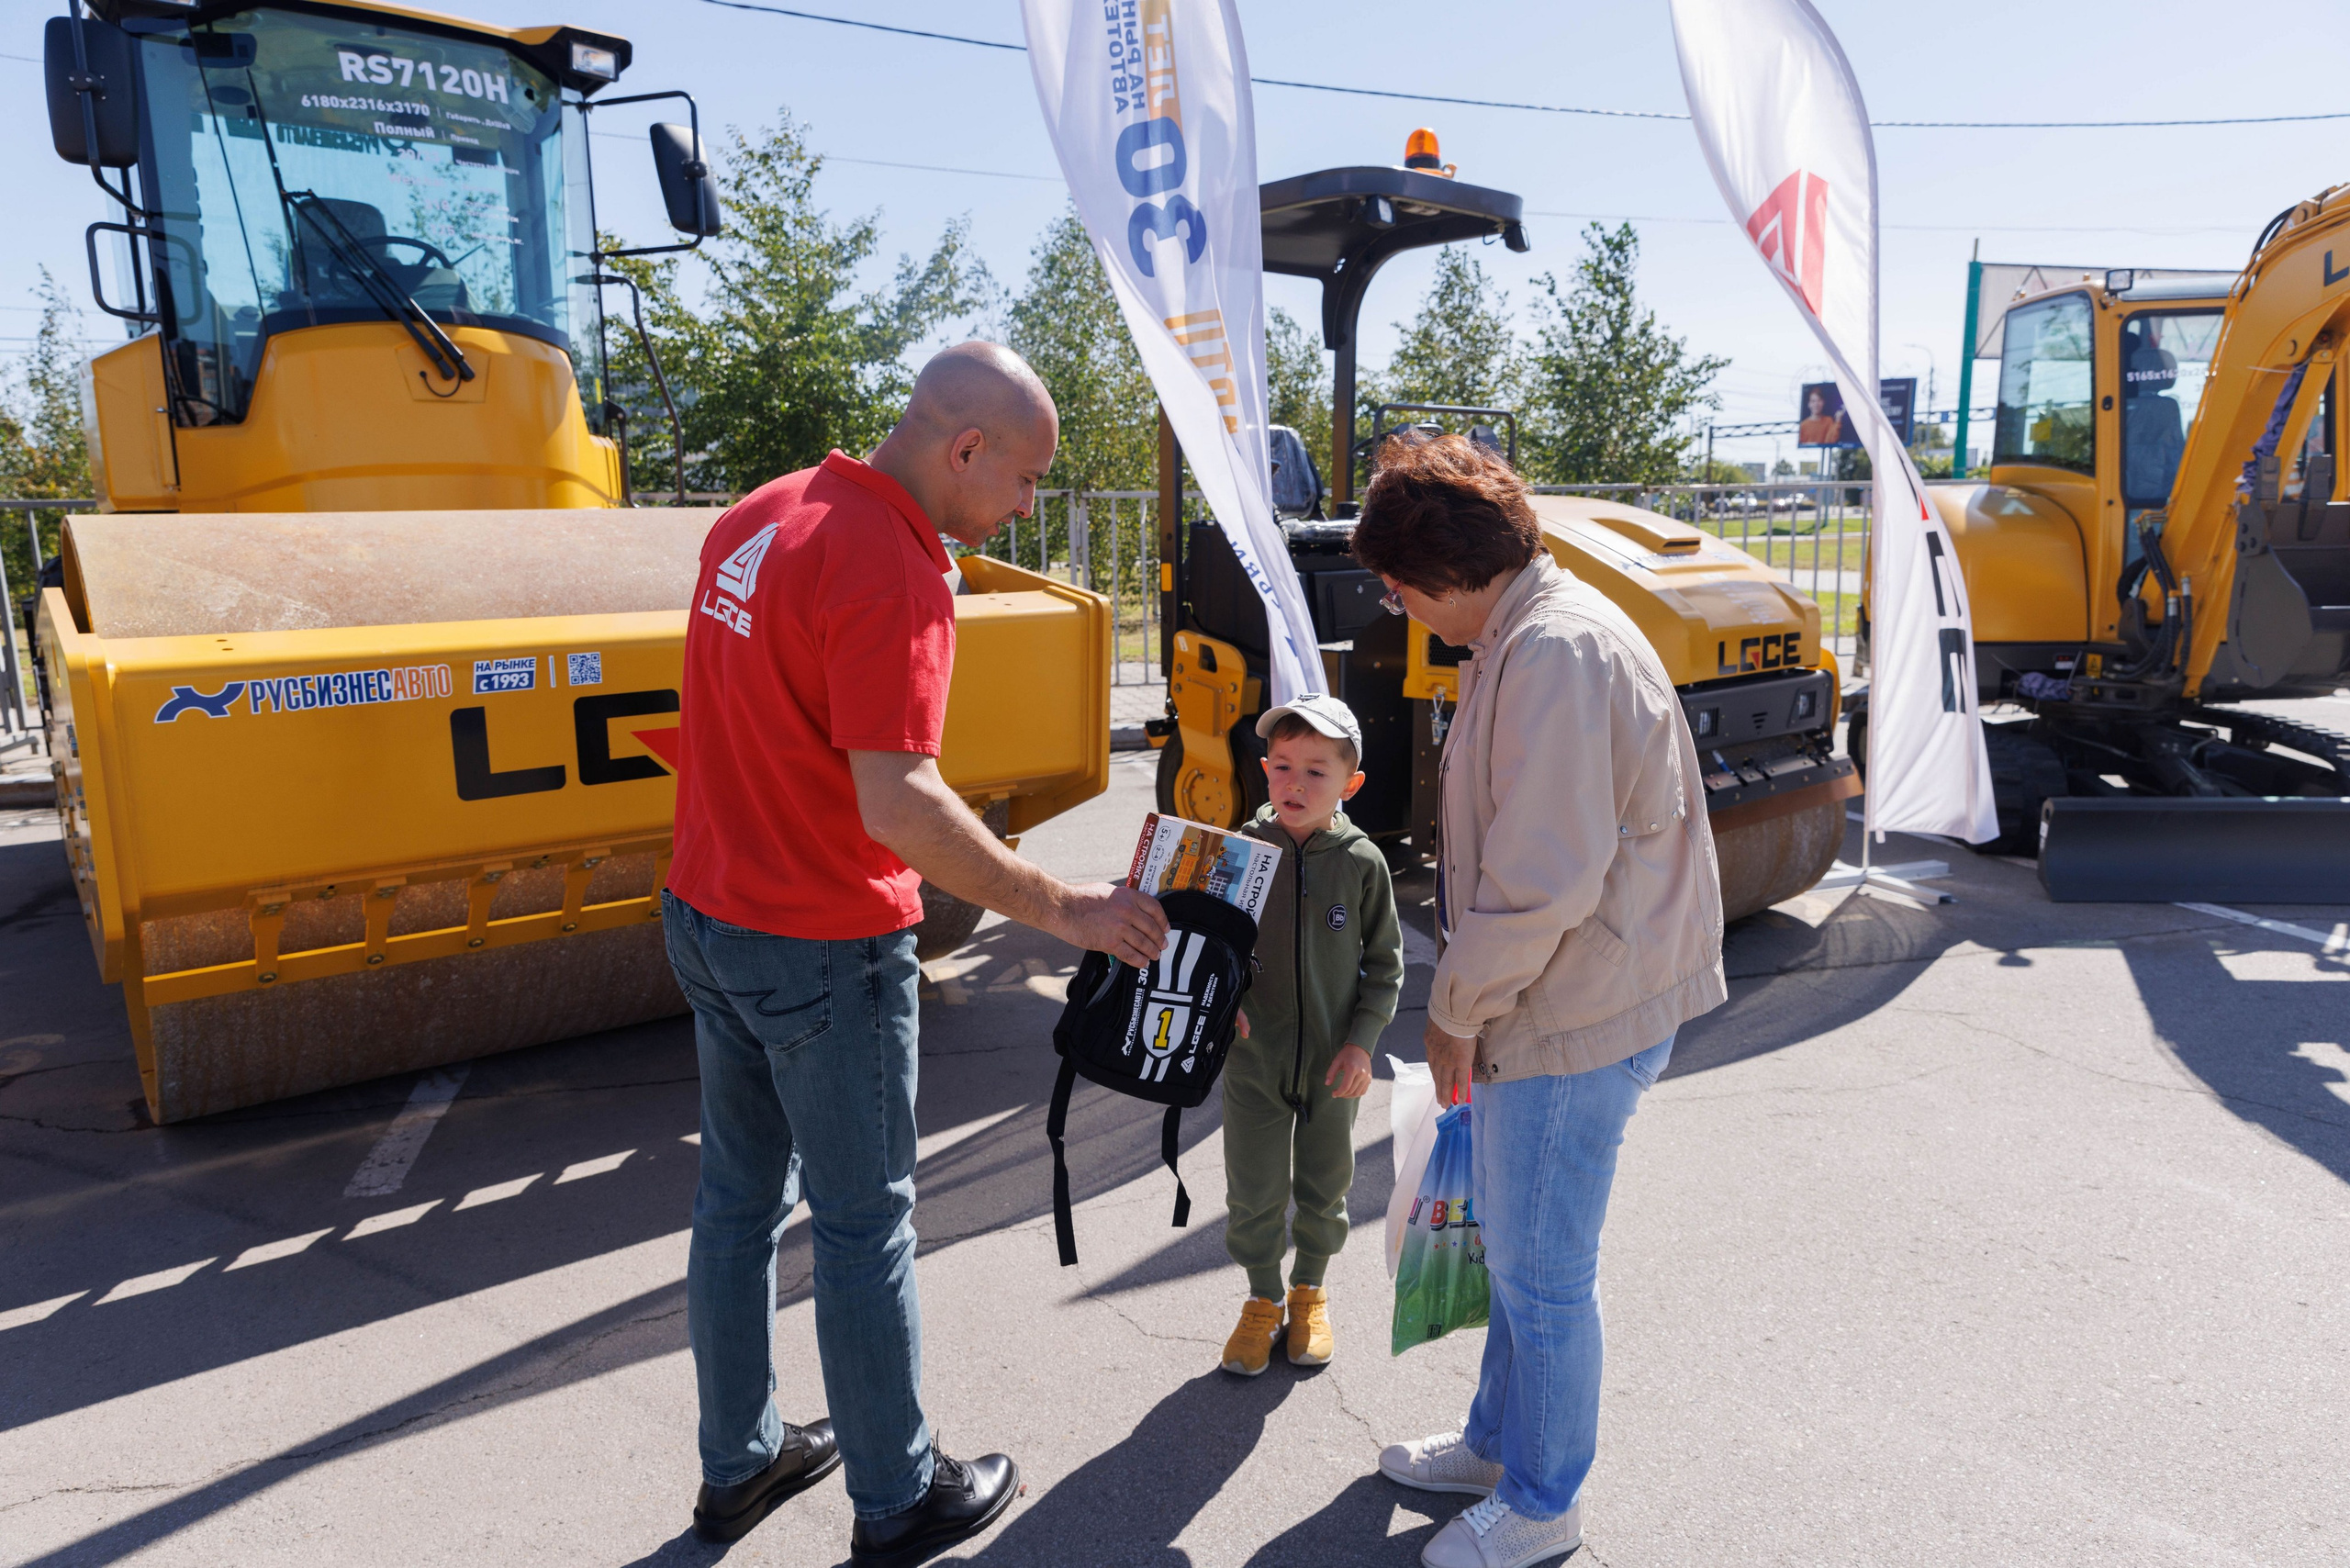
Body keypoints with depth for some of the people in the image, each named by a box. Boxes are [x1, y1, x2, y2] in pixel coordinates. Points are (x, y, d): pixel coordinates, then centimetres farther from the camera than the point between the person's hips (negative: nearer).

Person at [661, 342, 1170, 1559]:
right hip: (825, 952, -9)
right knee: (864, 1227, 7)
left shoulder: (761, 515, 7)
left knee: (737, 1196, 19)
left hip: (706, 917, 9)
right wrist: (1063, 908, -22)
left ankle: (736, 1467, 37)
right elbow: (898, 805, -29)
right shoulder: (890, 569, -22)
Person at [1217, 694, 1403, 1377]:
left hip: (1333, 1063, 0)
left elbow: (1385, 963, 0)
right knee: (1254, 1192, 9)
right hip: (1253, 1058, 0)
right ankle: (1263, 1300, 32)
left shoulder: (1362, 864, -8)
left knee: (1325, 1186, 17)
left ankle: (1310, 1291, 40)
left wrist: (1362, 1040, -8)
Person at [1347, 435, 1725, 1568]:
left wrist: (1456, 1011, -14)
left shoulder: (1554, 650, -23)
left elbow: (1545, 880, -26)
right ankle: (1499, 1442, 44)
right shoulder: (1528, 634, 11)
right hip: (1551, 1000, 10)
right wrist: (1470, 1005, 16)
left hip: (1575, 1017, -10)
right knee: (1514, 1242, 24)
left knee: (1540, 1270, 7)